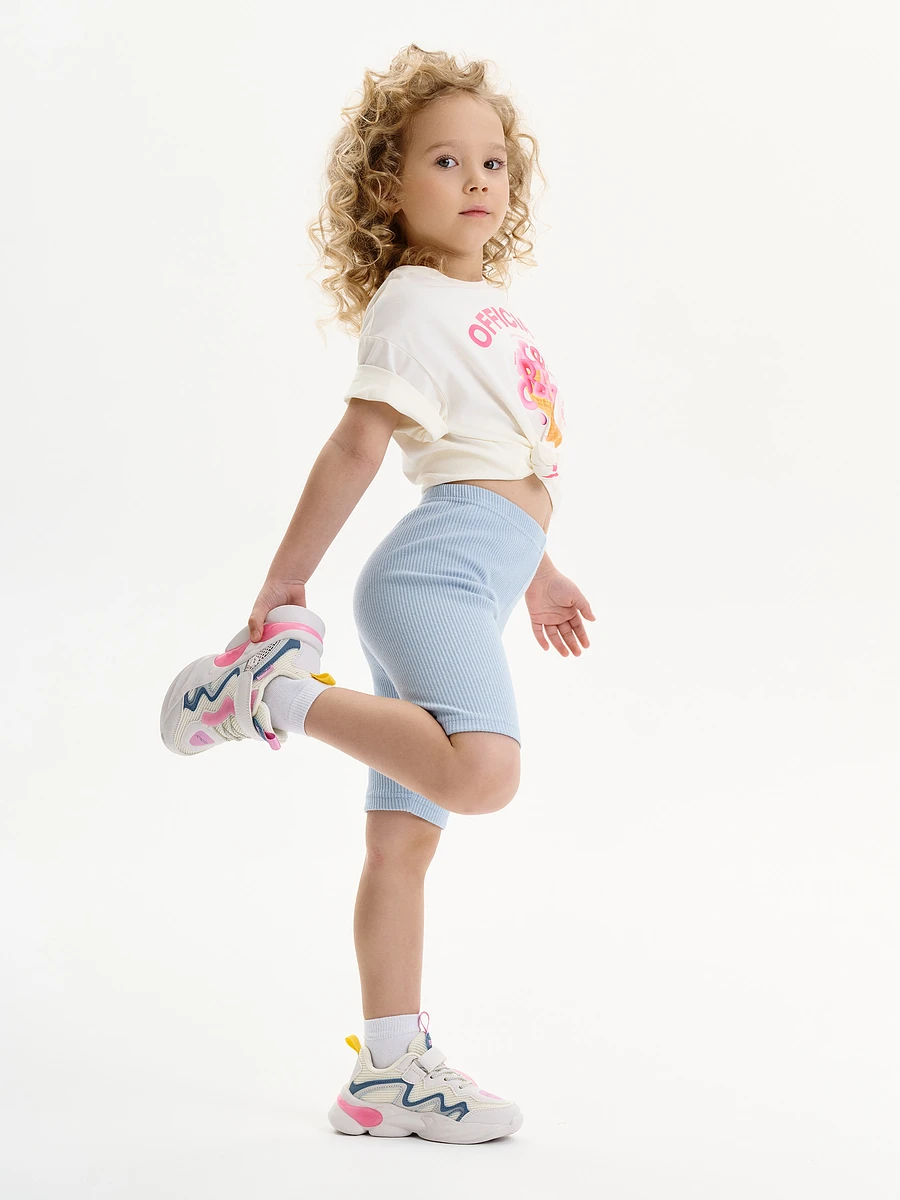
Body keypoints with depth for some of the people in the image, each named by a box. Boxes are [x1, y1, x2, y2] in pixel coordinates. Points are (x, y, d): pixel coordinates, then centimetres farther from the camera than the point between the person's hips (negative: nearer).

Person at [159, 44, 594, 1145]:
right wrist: (281, 586, -13)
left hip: (464, 571, 9)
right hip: (443, 559, -9)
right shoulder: (412, 303, -4)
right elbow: (358, 444, -10)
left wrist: (537, 573, 37)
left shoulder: (486, 304, 25)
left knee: (403, 840, 9)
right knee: (481, 774, -33)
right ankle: (276, 688, -17)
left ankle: (390, 1078, 15)